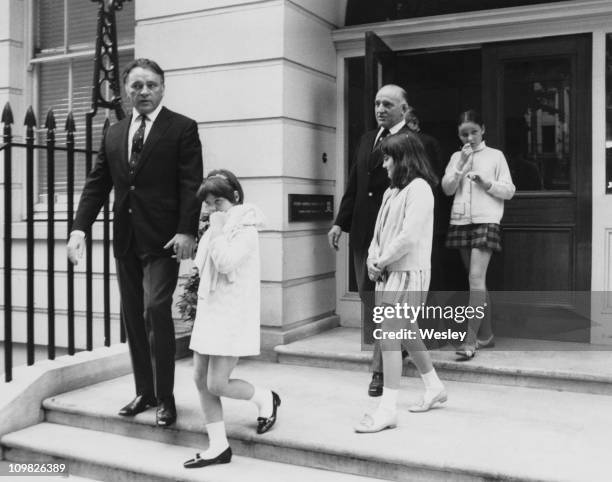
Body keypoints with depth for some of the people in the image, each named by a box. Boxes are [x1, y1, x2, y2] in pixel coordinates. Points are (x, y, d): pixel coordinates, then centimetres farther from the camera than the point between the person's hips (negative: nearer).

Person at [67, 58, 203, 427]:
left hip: (163, 240, -6)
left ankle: (165, 397, -1)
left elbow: (191, 185, -9)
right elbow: (97, 185, 12)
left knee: (156, 309, -14)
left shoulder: (183, 128, -1)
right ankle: (145, 393, 22)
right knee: (134, 318, 10)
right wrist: (80, 228, 0)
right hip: (126, 241, 6)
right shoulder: (114, 134, 15)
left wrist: (186, 231, -19)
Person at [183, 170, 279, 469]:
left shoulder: (245, 230, -11)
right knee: (200, 379, 6)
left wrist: (217, 230, -17)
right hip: (208, 312, 9)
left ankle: (266, 399, 19)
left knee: (217, 384, -9)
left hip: (232, 315, -9)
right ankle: (218, 447, 15)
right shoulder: (215, 230, 13)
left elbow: (225, 263, -25)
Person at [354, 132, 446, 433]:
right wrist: (372, 258, -2)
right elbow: (380, 231, 16)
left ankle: (388, 409, -6)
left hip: (408, 273, -9)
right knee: (408, 333, 19)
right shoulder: (392, 192, 16)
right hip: (389, 273, 9)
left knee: (389, 338, -11)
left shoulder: (418, 188, -12)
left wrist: (382, 261, -13)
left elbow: (409, 236, -21)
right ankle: (434, 388, 36)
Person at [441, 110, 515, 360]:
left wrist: (486, 183, -13)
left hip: (486, 220, -4)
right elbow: (447, 189, 3)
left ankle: (470, 339, -15)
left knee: (476, 278, -14)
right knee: (477, 280, 10)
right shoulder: (456, 157, 13)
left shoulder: (495, 156, 4)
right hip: (460, 221, 4)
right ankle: (486, 334, 19)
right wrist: (461, 165, -7)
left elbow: (509, 191, 3)